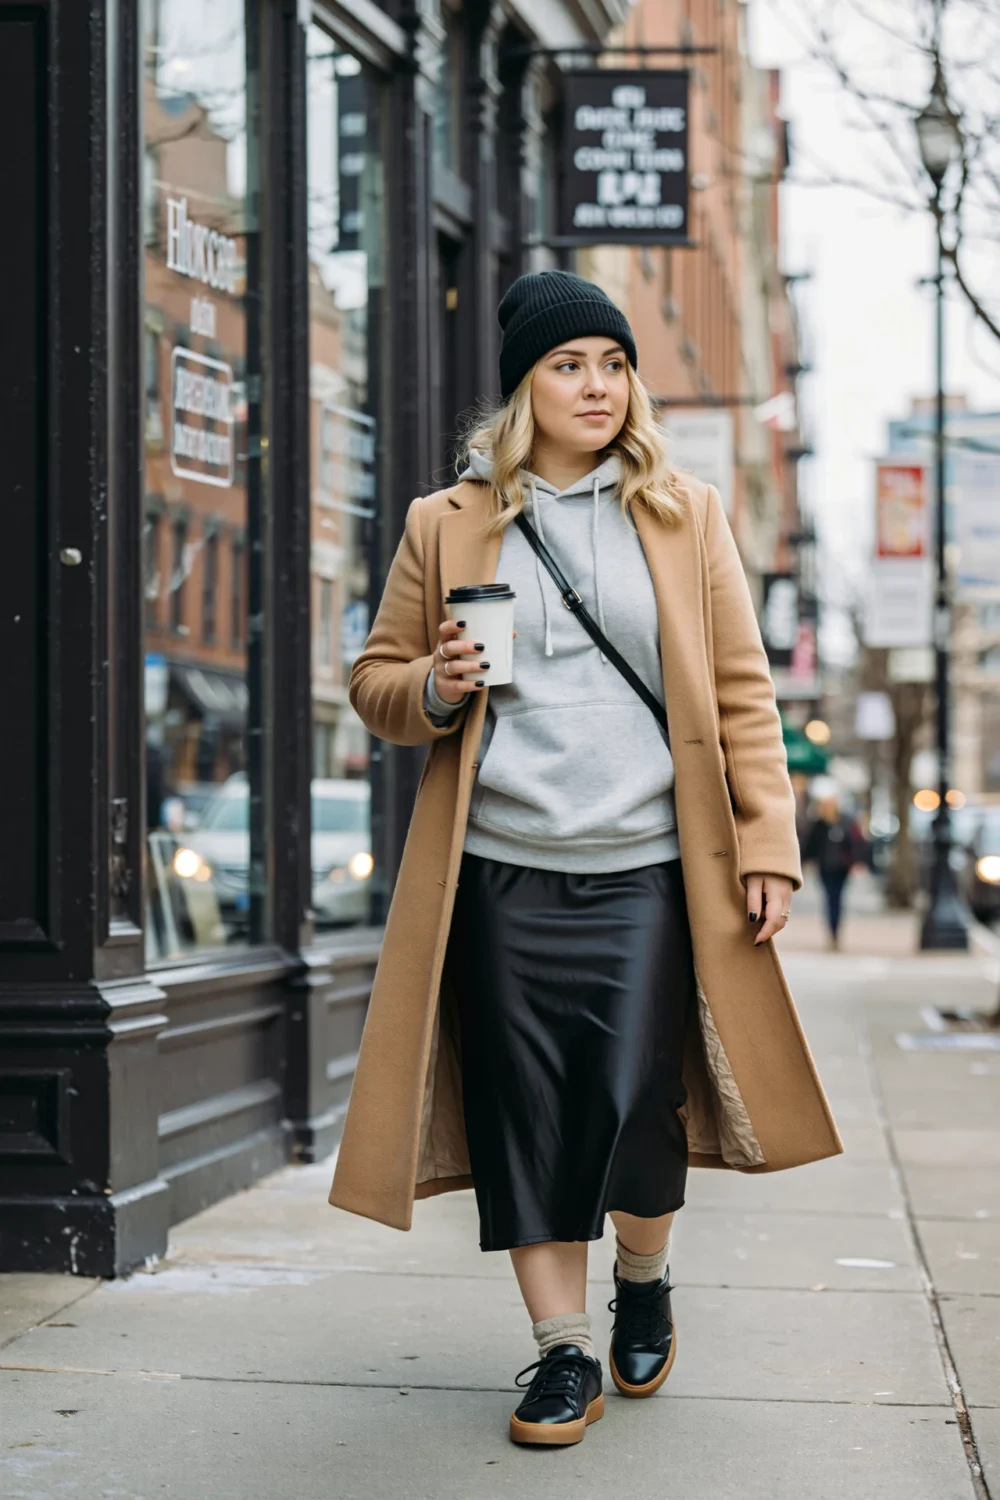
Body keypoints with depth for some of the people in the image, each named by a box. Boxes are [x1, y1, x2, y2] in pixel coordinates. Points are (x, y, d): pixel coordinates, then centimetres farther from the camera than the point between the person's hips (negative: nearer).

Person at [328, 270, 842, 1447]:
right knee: (523, 1116, 2)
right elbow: (374, 680, 14)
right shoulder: (447, 526, 9)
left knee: (635, 1105, -6)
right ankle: (562, 1349, 15)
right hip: (500, 876, 1)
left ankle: (644, 1281, 25)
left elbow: (742, 691, 8)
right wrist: (431, 691, -9)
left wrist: (766, 842, 0)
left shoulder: (684, 515, 9)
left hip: (648, 872, 0)